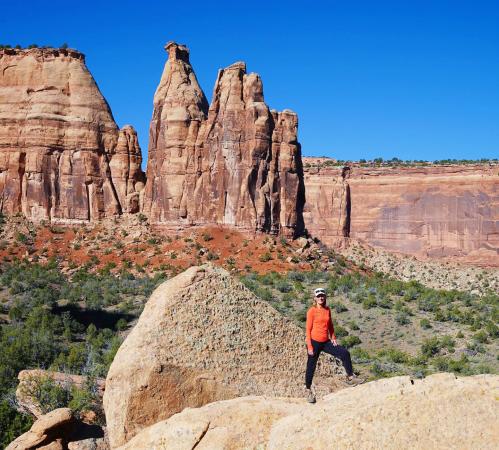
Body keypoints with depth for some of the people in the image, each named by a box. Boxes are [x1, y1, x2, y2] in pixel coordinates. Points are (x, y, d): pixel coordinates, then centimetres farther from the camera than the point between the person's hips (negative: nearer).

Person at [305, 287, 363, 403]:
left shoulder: (327, 309, 7)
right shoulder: (312, 311, -10)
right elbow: (308, 329, -10)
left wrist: (333, 338, 4)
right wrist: (309, 347, -14)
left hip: (326, 342, 5)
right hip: (314, 342, -5)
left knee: (345, 353, -6)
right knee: (311, 367, 4)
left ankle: (350, 378, 5)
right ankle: (309, 391, 21)